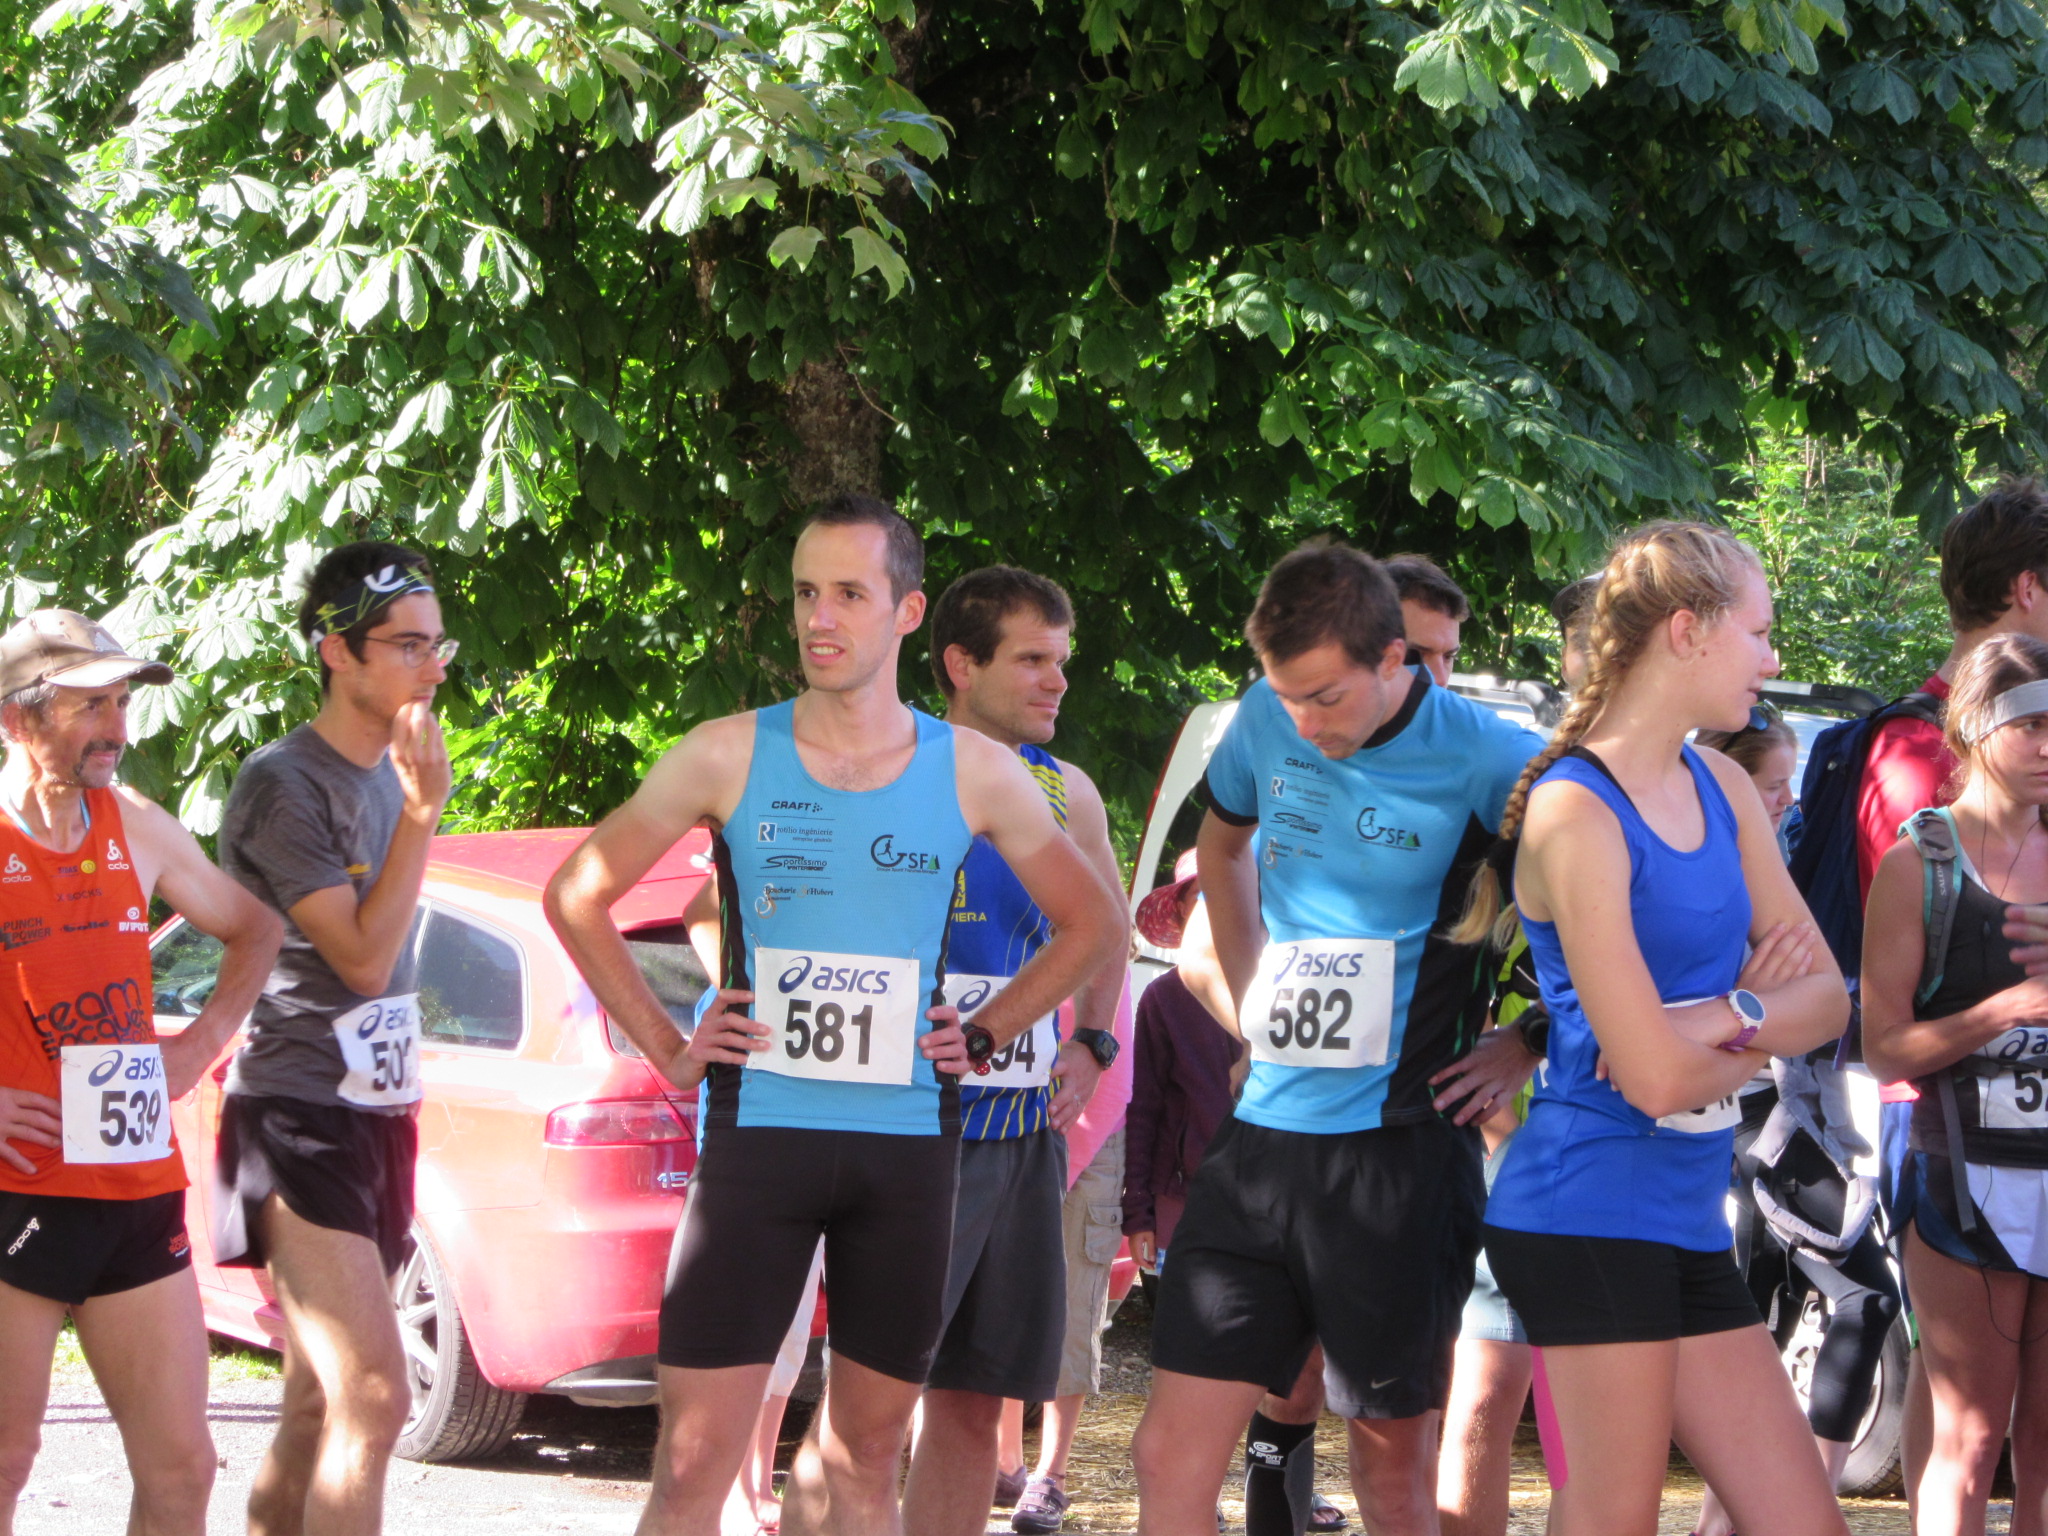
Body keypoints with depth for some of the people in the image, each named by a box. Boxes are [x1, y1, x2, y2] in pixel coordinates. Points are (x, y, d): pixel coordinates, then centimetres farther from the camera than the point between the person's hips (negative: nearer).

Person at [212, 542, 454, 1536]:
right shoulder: (284, 785, -12)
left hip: (373, 1112, 9)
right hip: (297, 1118, -9)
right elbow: (363, 958, -17)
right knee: (374, 1398, -20)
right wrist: (420, 815, -20)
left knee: (319, 1413, 9)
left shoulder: (389, 774, 13)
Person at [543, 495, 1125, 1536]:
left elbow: (1092, 924, 17)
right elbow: (577, 893, 8)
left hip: (908, 1144, 2)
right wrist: (666, 1048, 2)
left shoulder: (975, 774, 4)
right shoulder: (730, 757, 0)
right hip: (759, 1130, -2)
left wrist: (984, 1037, 8)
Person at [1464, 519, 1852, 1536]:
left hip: (1687, 1225, 8)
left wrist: (1720, 1019, -10)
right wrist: (1756, 1034, 2)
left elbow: (1826, 995, 10)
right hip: (1588, 1215, -8)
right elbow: (1657, 1078, -18)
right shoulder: (1575, 815, -13)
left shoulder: (1720, 790, 13)